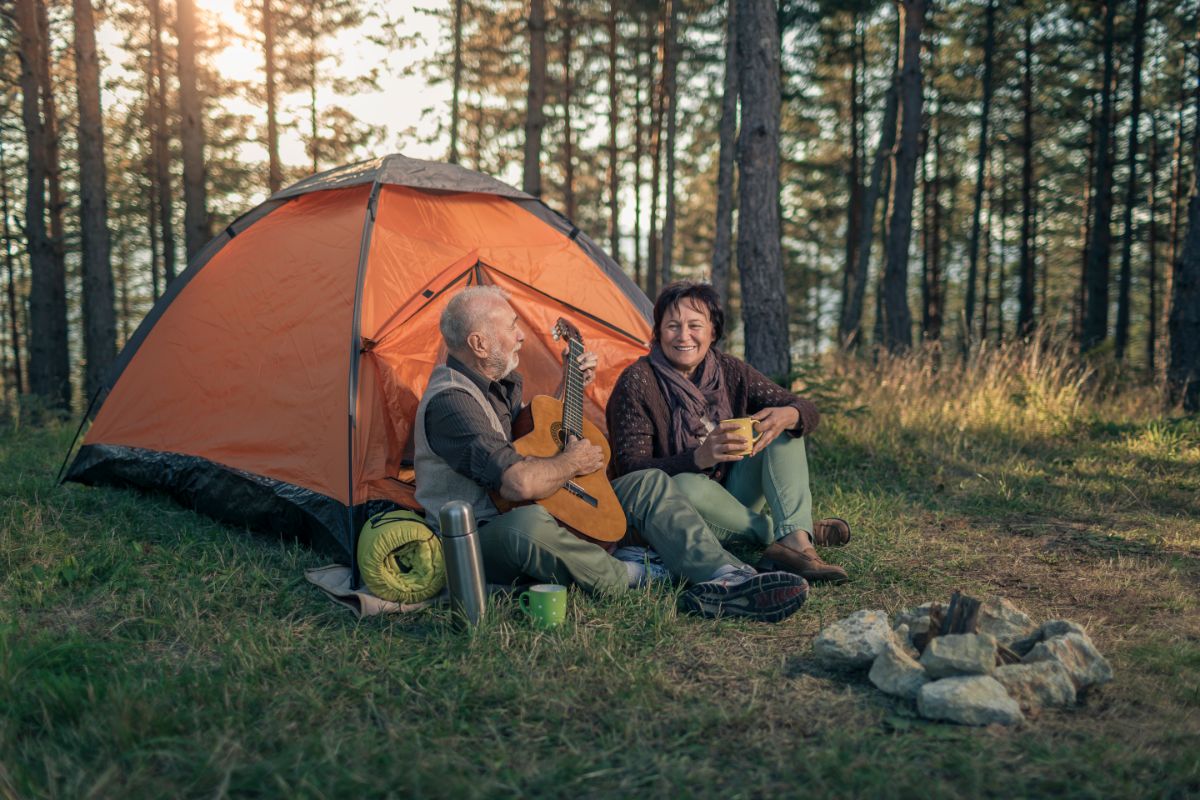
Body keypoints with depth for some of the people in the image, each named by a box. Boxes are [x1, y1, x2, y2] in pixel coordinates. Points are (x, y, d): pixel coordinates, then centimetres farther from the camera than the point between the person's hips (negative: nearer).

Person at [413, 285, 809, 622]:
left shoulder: (502, 380, 11)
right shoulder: (450, 401, -23)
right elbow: (520, 483, -34)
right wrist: (571, 462, -14)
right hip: (479, 540, -10)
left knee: (648, 484, 1)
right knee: (527, 525, -45)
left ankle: (727, 579, -21)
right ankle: (632, 576, -19)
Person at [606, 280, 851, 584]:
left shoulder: (729, 371, 0)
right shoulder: (638, 382, -14)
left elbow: (807, 411, 1)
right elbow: (630, 468, -20)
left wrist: (787, 416, -26)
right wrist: (698, 457, -36)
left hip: (732, 503, 5)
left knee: (783, 425, -10)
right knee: (686, 486, -39)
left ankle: (795, 540, -27)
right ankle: (791, 533, -18)